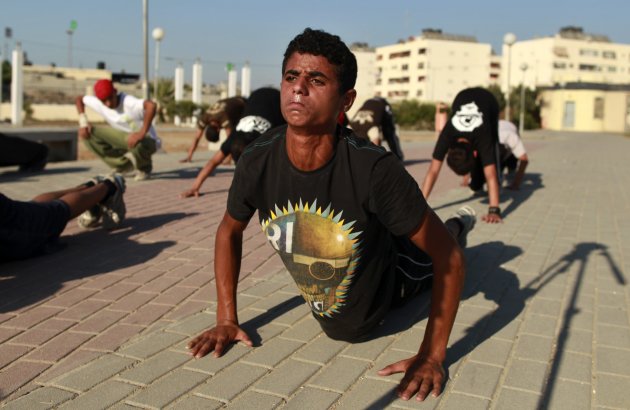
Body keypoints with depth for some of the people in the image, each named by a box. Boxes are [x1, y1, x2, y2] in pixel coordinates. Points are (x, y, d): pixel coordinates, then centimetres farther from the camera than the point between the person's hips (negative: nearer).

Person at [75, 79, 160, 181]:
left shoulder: (128, 102, -29)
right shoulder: (97, 103, -9)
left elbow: (151, 105, -47)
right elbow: (79, 99, 10)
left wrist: (142, 133, -48)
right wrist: (83, 122, -4)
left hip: (148, 141, -6)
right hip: (124, 140, 6)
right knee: (88, 134, -8)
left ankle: (144, 169, -4)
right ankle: (123, 165, 3)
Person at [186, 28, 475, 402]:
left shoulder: (375, 168, -39)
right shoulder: (258, 162, -28)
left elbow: (450, 257, -29)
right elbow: (229, 231, -6)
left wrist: (432, 356, -28)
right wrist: (227, 319, -8)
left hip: (384, 297, -3)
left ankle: (457, 224, 56)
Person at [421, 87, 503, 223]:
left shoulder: (482, 138, -45)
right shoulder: (447, 136, -40)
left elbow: (491, 175, -51)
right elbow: (432, 171, -42)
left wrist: (494, 210, -59)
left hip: (488, 101, -1)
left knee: (490, 150, -9)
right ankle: (476, 184, 24)